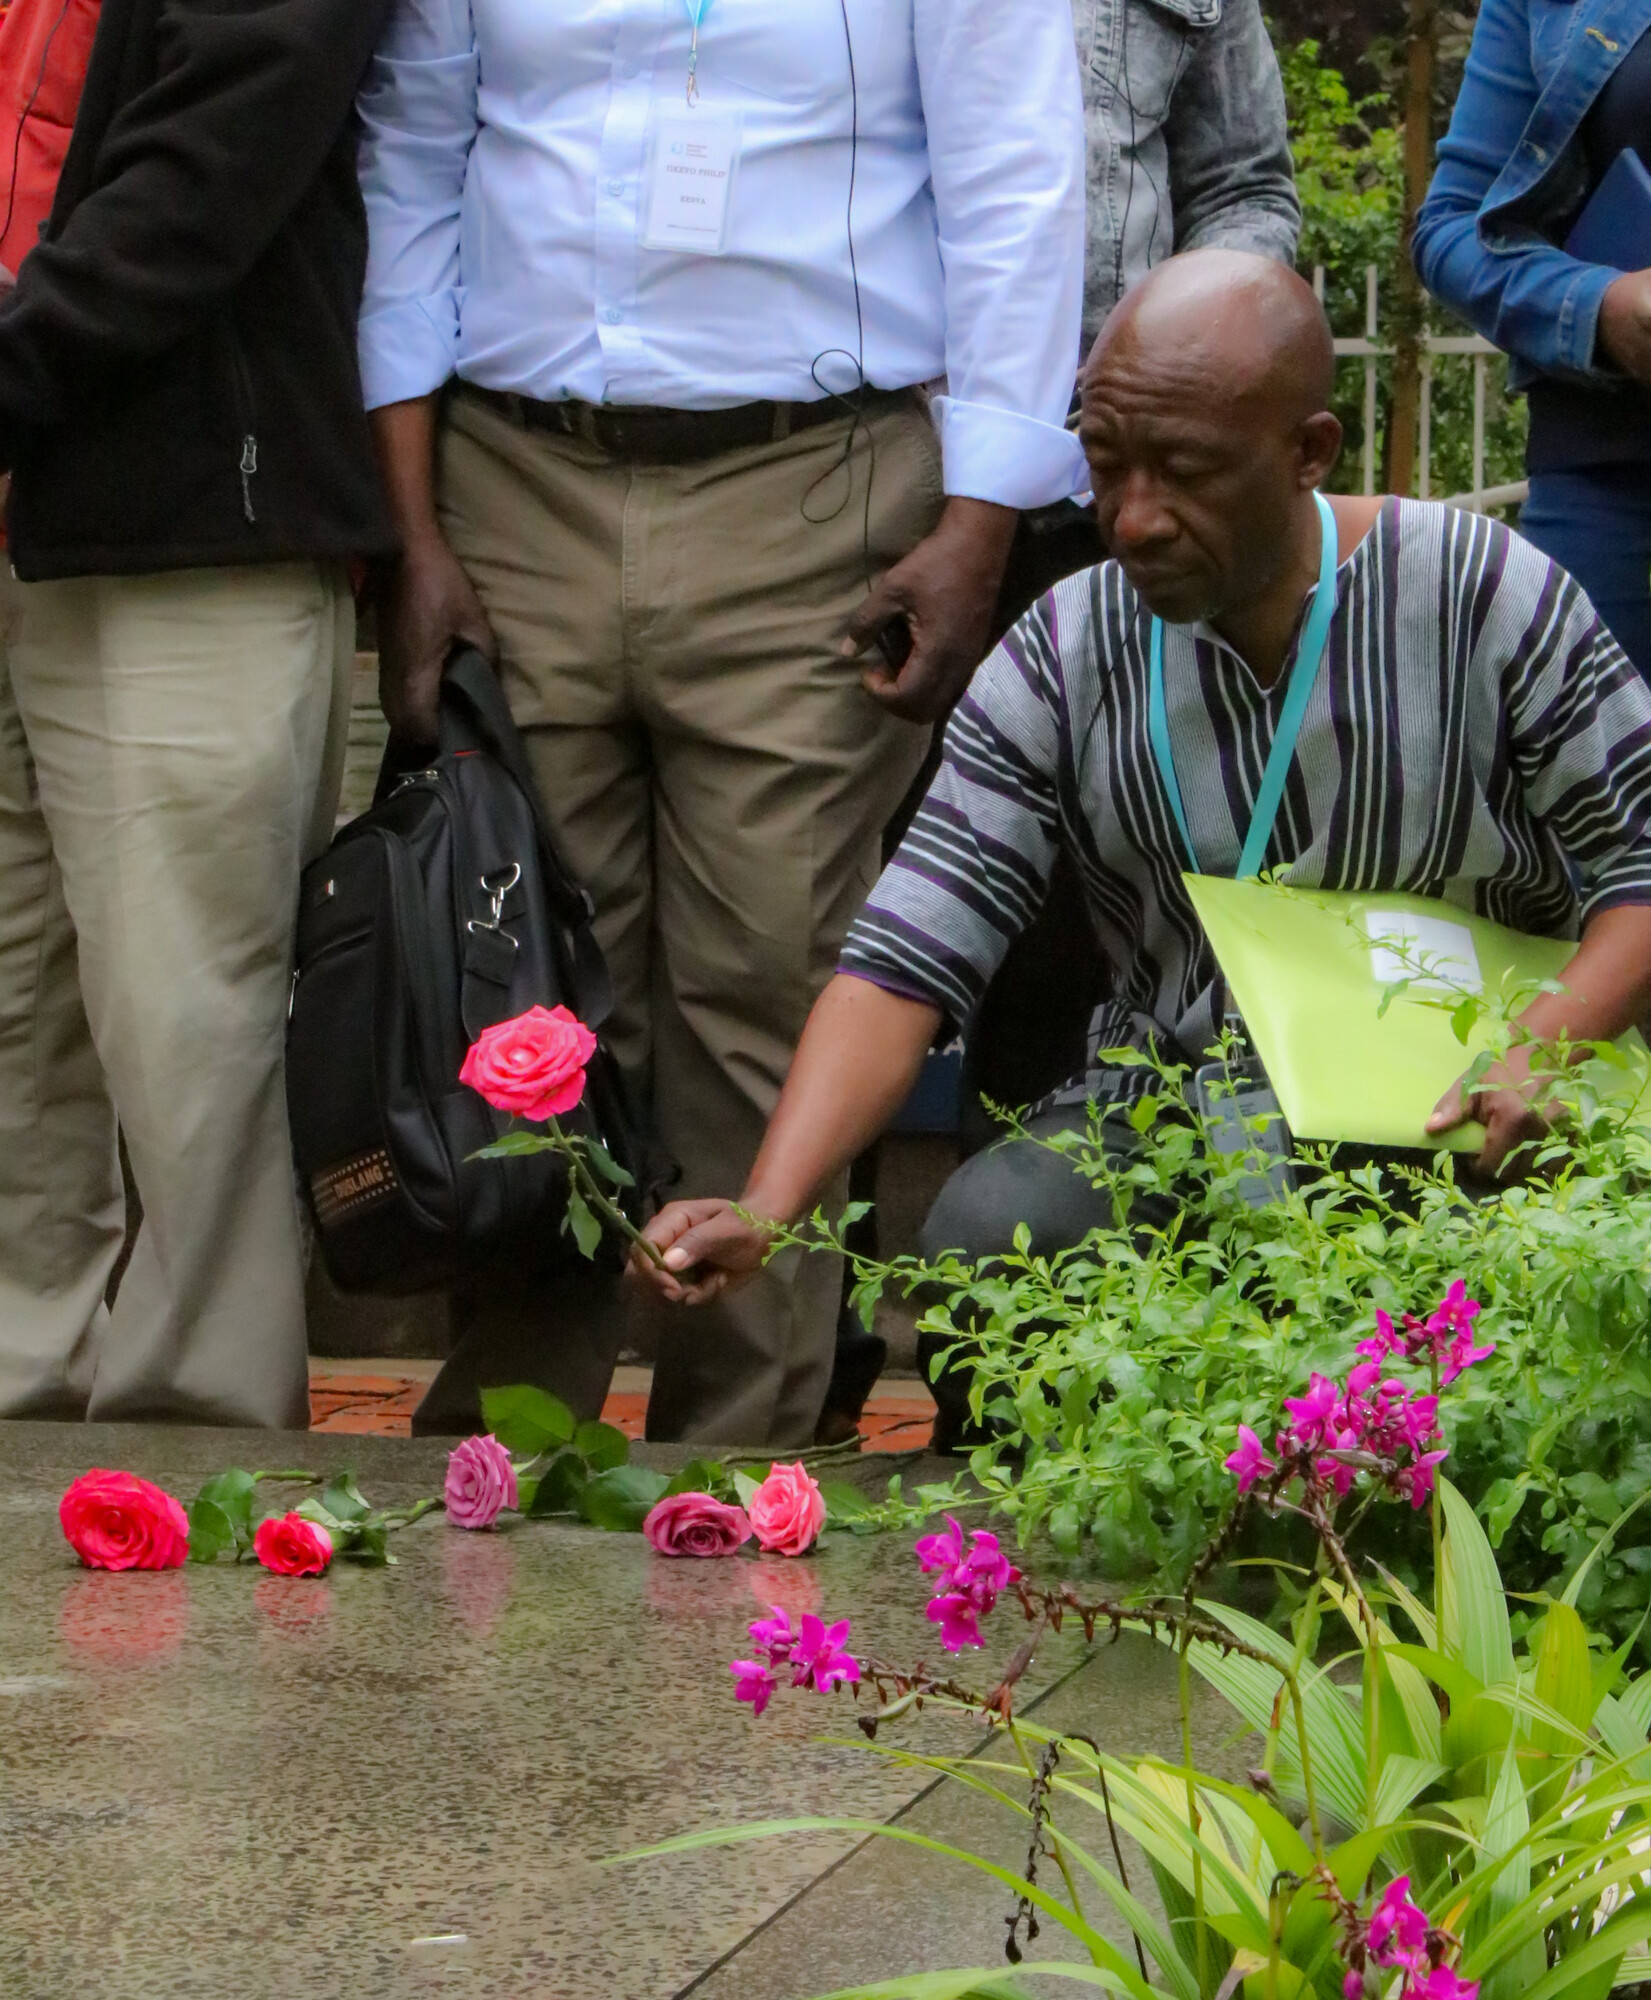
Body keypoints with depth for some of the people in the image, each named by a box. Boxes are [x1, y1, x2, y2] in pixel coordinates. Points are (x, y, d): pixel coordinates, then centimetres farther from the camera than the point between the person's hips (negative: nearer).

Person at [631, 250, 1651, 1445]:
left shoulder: (1484, 597, -6)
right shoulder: (1062, 660, -2)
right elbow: (907, 962, -8)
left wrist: (1541, 1058, -20)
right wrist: (765, 1212, -23)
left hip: (1446, 1117, -2)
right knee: (989, 1235, -29)